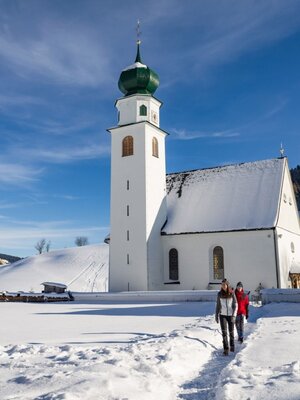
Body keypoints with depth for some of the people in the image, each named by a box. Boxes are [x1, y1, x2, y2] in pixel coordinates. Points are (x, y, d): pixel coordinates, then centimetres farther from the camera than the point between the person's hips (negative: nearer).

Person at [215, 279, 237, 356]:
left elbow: (235, 305, -4)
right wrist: (216, 316, 5)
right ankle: (226, 349, -5)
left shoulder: (232, 293, -5)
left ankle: (232, 345, 36)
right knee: (224, 332, -9)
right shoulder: (219, 294, -1)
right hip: (222, 315, 0)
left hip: (230, 315, 0)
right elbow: (218, 305, 7)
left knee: (231, 331, 11)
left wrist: (234, 315, -13)